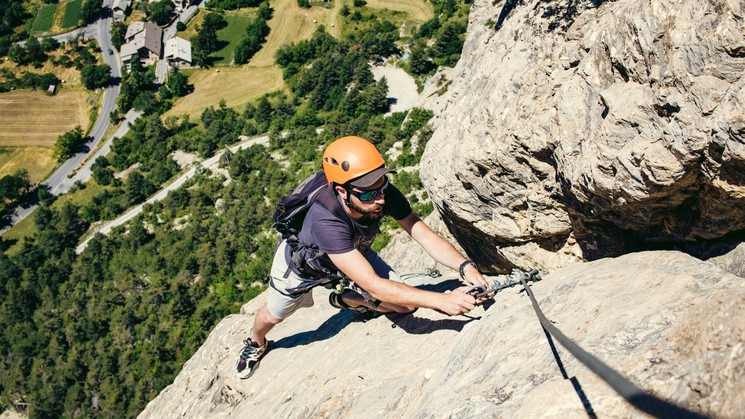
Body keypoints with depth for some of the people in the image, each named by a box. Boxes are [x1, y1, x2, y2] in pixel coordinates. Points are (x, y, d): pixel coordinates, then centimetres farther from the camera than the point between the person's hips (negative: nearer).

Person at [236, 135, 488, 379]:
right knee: (273, 316, 21)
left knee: (406, 304, -8)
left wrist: (465, 266, -49)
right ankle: (256, 343, 60)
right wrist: (441, 300, -56)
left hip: (355, 254, 4)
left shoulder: (386, 195, -34)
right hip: (303, 261, -4)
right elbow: (374, 285, -52)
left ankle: (345, 299, 21)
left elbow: (426, 236, -31)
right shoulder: (325, 220, -49)